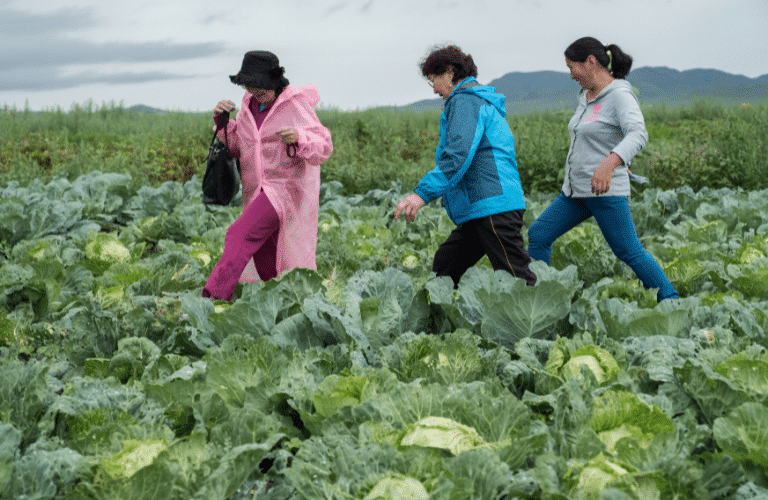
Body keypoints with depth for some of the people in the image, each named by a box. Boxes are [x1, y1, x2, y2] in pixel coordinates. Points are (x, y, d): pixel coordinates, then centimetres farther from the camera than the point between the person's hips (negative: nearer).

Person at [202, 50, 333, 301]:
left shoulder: (295, 105, -10)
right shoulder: (249, 104, 9)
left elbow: (323, 148, -13)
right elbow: (237, 147, 14)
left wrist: (298, 138, -33)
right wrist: (222, 121, -3)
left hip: (287, 188, -8)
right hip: (258, 191, 8)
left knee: (241, 234, -23)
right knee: (263, 257, 12)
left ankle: (215, 295, -29)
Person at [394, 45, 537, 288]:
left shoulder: (465, 101, -7)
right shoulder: (484, 102, 25)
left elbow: (458, 154, -21)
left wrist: (422, 193, -25)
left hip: (492, 207, -11)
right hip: (480, 211, 11)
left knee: (518, 281, -12)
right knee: (444, 265, 11)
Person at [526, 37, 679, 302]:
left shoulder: (620, 95, -15)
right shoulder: (587, 95, 11)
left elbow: (638, 134, -32)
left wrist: (609, 163, -47)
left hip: (607, 192, -9)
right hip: (576, 191, 9)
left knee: (629, 252, -4)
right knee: (538, 234, 5)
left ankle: (671, 302, 11)